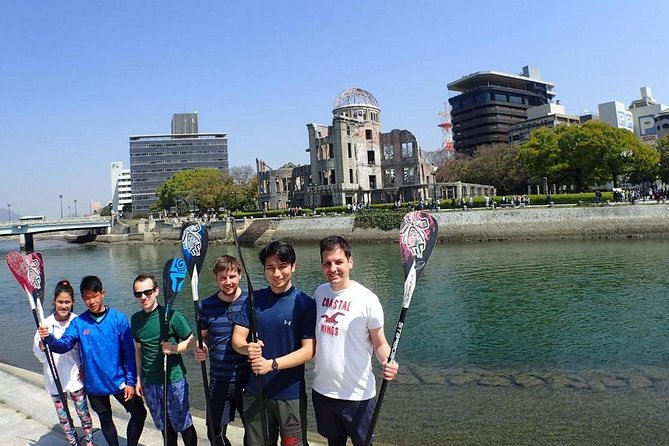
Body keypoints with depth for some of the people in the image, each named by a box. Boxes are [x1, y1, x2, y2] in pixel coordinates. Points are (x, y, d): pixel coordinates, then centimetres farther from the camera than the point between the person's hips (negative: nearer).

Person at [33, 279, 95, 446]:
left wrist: (84, 366, -8)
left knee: (83, 412, 11)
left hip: (76, 377, -1)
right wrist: (42, 343, -26)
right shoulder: (46, 323, -11)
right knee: (63, 416, 15)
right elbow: (40, 357, -7)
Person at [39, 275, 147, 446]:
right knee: (105, 420, 20)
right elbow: (63, 345, -17)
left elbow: (129, 352, -10)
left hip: (119, 381, -1)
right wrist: (49, 339, -39)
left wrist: (130, 381, -11)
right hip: (94, 384, 2)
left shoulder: (119, 319, -12)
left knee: (139, 414, 6)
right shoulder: (78, 323, -6)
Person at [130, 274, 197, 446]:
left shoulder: (171, 315, -13)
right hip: (149, 383, 5)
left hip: (173, 380, -4)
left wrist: (175, 348, -25)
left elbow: (191, 341, -7)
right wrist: (139, 378, 13)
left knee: (183, 424, 6)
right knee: (165, 426, 16)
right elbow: (138, 349, 13)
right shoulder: (136, 319, 3)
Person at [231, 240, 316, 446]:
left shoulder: (305, 303, -10)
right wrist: (247, 348, -23)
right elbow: (237, 338, -1)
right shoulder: (254, 300, 1)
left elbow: (308, 350, -13)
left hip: (290, 393, -3)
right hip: (255, 391, 3)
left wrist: (272, 364, -24)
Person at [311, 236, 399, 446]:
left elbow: (380, 344, -9)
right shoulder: (320, 292, -1)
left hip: (358, 395, -4)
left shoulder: (367, 299, -16)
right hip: (322, 390, 5)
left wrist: (388, 363, -28)